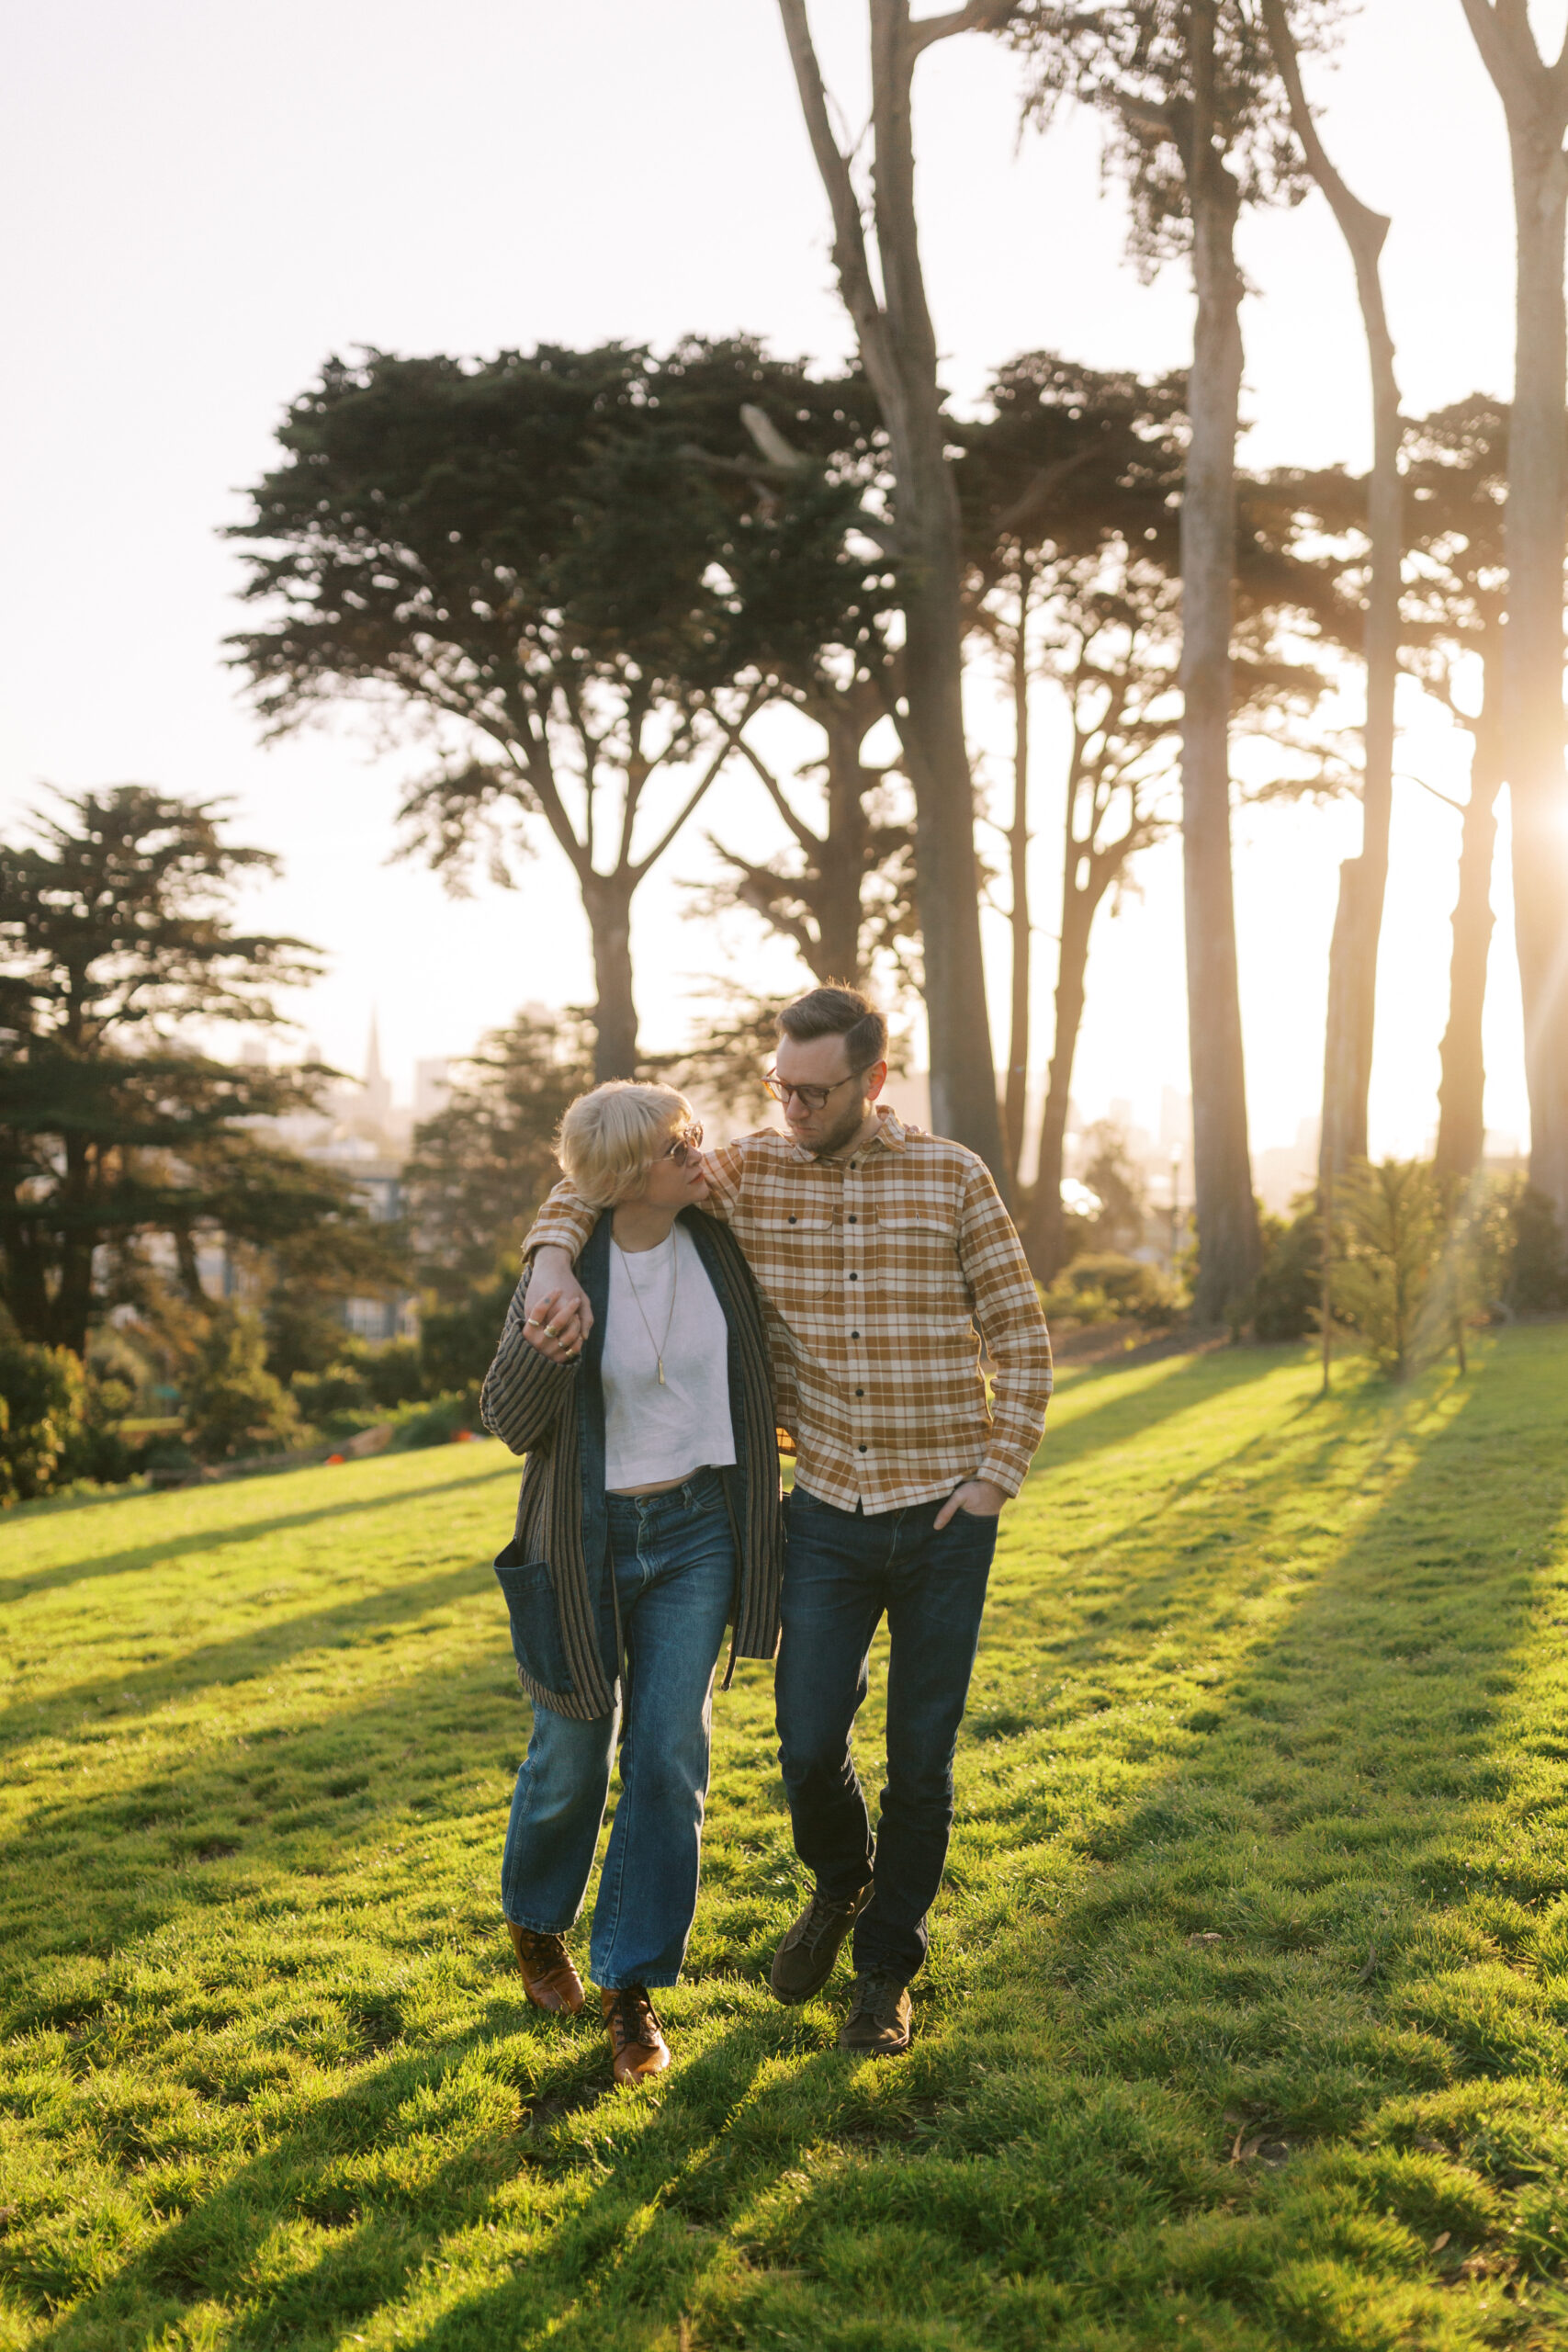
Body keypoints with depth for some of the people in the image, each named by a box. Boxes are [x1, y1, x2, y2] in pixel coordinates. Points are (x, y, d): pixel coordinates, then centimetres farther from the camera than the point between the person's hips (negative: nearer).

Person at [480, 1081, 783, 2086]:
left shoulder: (716, 1241, -4)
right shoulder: (563, 1265, -15)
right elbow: (511, 1424, -13)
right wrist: (538, 1353, -31)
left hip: (696, 1530, 2)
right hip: (587, 1539, -2)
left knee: (670, 1756, -2)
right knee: (572, 1758, 11)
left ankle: (633, 1989, 12)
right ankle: (538, 1924, 41)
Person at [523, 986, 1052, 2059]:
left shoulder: (953, 1178, -5)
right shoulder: (753, 1174, -1)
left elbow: (1023, 1341, -1)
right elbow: (596, 1175, 6)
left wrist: (994, 1481, -7)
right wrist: (556, 1261, -14)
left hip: (944, 1520, -1)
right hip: (829, 1515, 1)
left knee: (921, 1760, 7)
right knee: (811, 1747, -2)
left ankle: (886, 1969, 28)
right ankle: (840, 1883, 33)